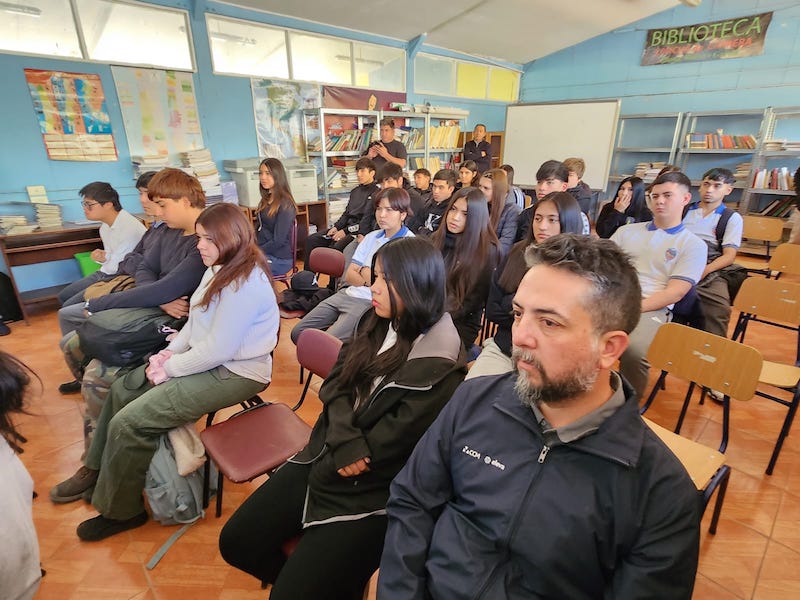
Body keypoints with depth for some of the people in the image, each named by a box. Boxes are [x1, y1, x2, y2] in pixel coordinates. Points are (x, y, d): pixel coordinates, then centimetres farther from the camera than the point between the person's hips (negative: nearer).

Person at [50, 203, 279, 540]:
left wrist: (168, 369, -13)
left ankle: (120, 512, 13)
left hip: (234, 373, -10)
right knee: (122, 390, 15)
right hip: (205, 358, 10)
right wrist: (169, 353, -1)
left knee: (128, 423, -11)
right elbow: (195, 322, 12)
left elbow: (217, 351, -26)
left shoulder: (245, 284, -25)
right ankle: (96, 470, 34)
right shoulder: (221, 269, 6)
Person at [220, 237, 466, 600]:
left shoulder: (439, 370, -22)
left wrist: (339, 466, -7)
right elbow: (334, 385, -1)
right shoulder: (376, 324, 2)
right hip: (324, 455, 7)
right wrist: (346, 444, -18)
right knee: (236, 542, 9)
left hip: (369, 490, -7)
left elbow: (390, 441, -19)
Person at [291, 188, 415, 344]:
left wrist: (363, 271, -2)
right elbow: (349, 275, 8)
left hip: (370, 302, -7)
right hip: (347, 294, 7)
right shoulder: (371, 237, 14)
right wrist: (373, 279, -12)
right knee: (298, 333, 4)